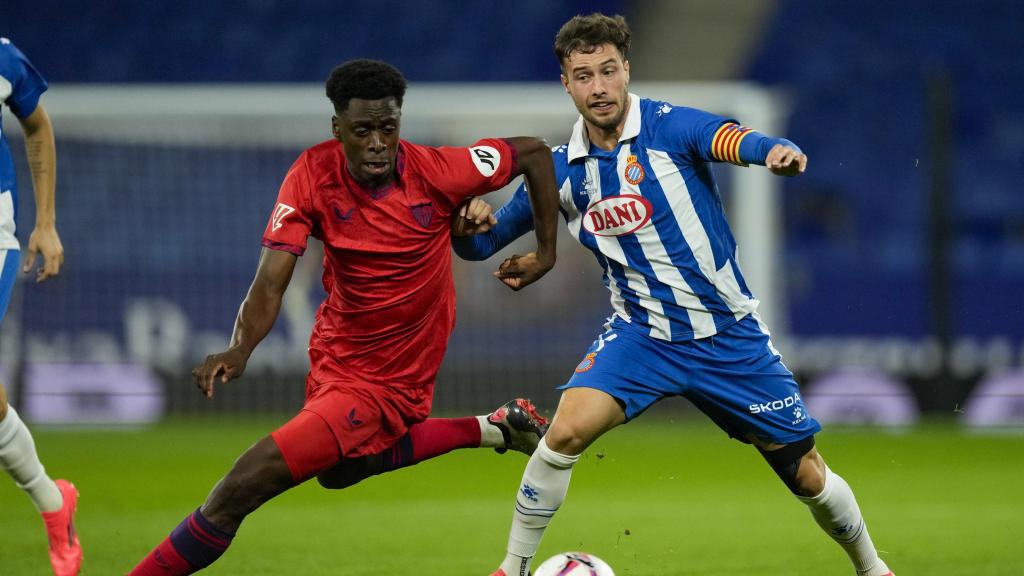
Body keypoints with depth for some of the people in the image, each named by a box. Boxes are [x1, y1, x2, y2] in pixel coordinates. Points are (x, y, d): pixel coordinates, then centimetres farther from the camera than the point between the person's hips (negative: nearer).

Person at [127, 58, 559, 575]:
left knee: (243, 485, -16)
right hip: (332, 353, 6)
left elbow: (535, 152, -7)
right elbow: (271, 281, -21)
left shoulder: (436, 172, -22)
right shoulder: (312, 176, -16)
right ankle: (490, 430, 40)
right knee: (338, 469, 35)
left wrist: (547, 253, -4)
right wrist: (240, 350, -39)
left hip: (383, 380, -6)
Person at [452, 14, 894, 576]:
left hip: (728, 335, -2)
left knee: (806, 476, 3)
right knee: (567, 429, -23)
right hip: (640, 335, 2)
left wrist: (776, 151, -58)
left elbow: (736, 140, -34)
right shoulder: (559, 170, -2)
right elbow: (481, 244, 6)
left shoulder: (670, 127, -14)